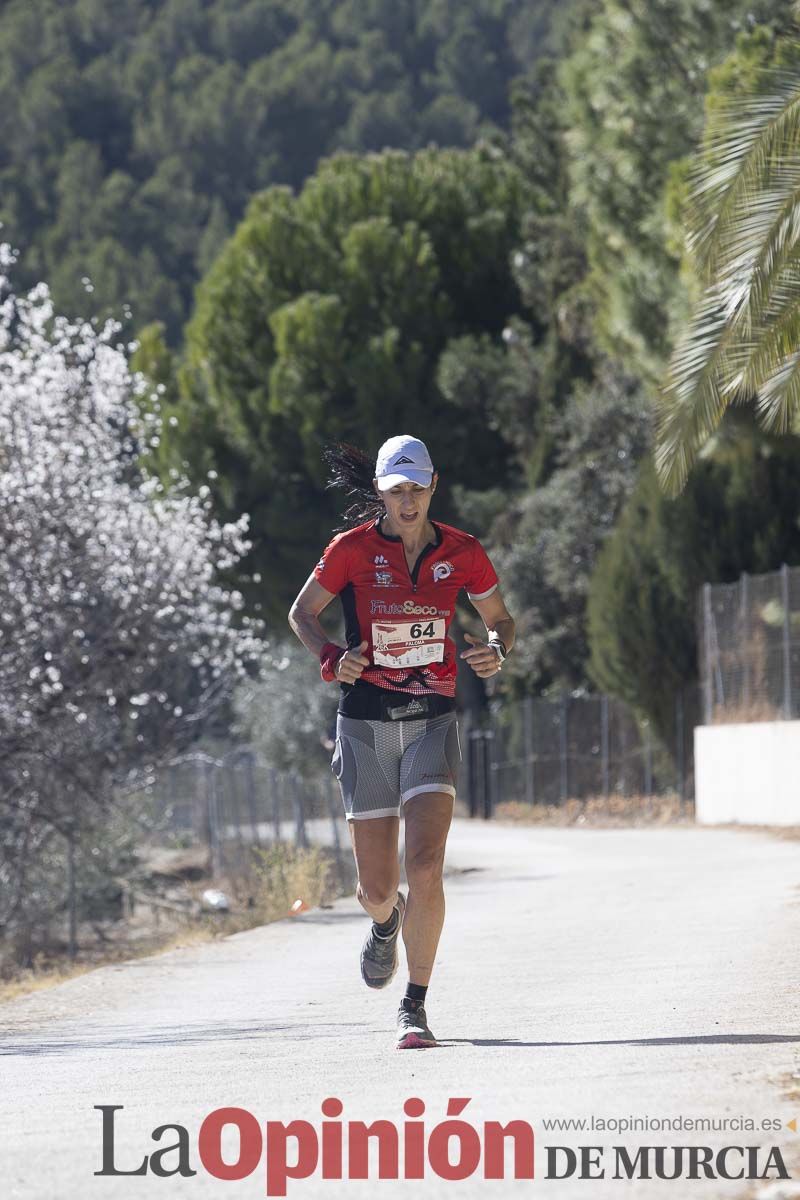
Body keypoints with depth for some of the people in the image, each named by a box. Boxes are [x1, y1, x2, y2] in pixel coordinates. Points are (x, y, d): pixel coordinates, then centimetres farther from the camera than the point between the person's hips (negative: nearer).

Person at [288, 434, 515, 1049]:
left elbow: (502, 620, 13)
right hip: (365, 722, 0)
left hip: (432, 721, 0)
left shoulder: (463, 553, -1)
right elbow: (302, 613, 7)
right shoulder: (352, 549, -4)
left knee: (425, 867, -18)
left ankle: (415, 1006, -7)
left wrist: (496, 651, -10)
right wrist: (332, 657, -13)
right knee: (377, 887, 4)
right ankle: (387, 921, 43)